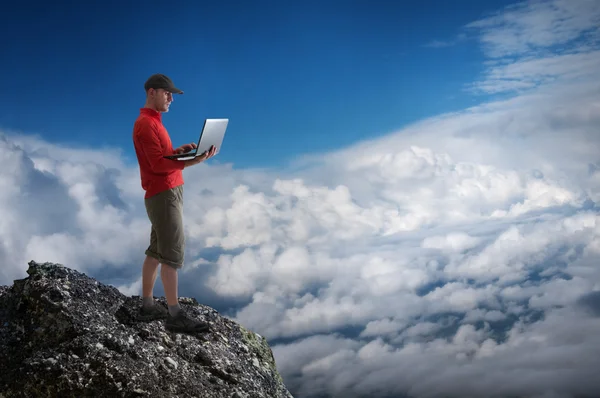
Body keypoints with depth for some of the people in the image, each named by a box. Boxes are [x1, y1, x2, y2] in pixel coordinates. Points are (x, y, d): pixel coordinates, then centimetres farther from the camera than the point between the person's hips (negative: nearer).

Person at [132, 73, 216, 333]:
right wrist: (193, 162, -29)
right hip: (163, 195, -10)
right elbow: (158, 164, -21)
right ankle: (175, 315, -9)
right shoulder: (145, 124, -13)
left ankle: (147, 306, 17)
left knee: (156, 251, 11)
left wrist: (179, 150, -1)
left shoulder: (153, 122, 18)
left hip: (167, 193, 10)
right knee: (173, 252, -10)